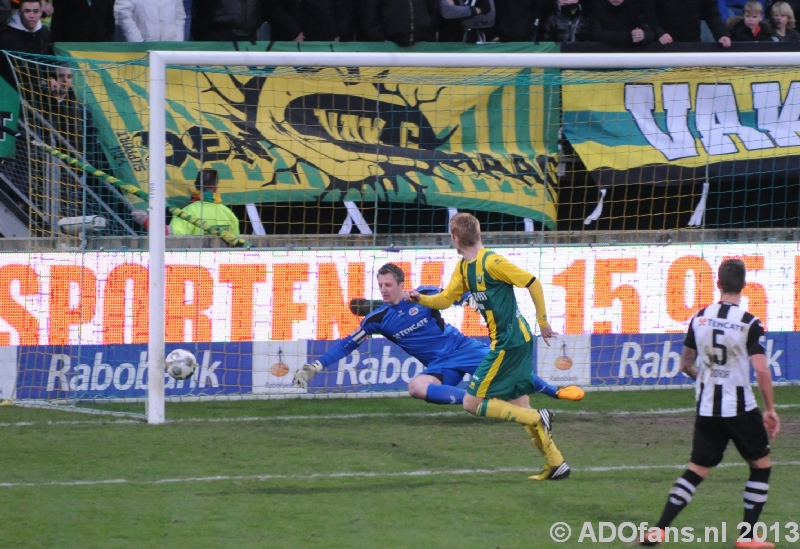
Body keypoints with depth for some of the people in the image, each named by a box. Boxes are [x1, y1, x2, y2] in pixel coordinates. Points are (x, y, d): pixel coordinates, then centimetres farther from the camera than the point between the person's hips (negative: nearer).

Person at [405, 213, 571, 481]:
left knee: (472, 403, -7)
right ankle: (556, 463, 14)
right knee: (519, 409, 12)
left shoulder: (491, 262, -17)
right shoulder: (463, 267, 10)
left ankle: (538, 418, -8)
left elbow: (532, 283, -15)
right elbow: (446, 299, 18)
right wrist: (421, 299, -1)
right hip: (515, 341, 9)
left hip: (510, 342, -9)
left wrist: (543, 322, -9)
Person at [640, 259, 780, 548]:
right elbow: (761, 370, -18)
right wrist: (770, 410, -7)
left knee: (698, 468, 12)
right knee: (761, 465, 14)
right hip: (741, 409, -4)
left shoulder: (699, 318, 1)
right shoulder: (749, 324, -12)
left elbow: (685, 365, 11)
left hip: (706, 409, 4)